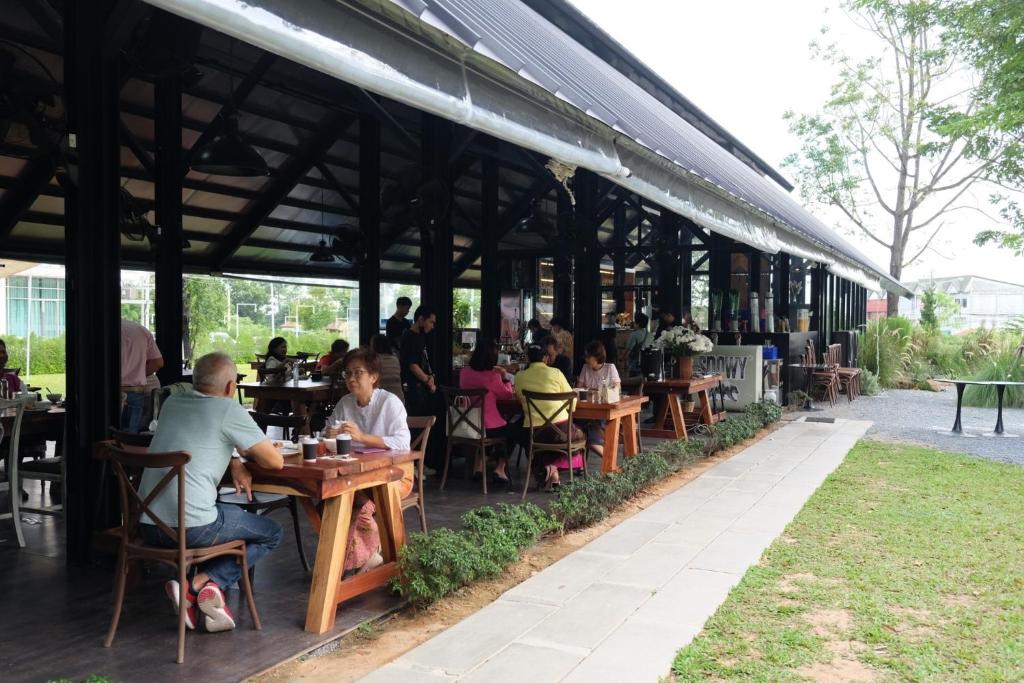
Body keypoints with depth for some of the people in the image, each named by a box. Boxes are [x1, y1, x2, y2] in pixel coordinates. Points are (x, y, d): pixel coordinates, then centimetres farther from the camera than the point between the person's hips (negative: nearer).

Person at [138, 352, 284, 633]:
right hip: (191, 528, -7)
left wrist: (233, 462, 13)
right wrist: (252, 452, 17)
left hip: (148, 526, 7)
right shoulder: (228, 410, -9)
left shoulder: (171, 403, 11)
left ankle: (197, 589, 13)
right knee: (272, 533, 14)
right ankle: (204, 581, -3)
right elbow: (275, 461, -6)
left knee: (234, 515, 31)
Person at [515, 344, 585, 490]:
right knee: (578, 434, 29)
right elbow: (572, 401, 2)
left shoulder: (520, 376, 2)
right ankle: (552, 466, 11)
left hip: (533, 433, 3)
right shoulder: (555, 373, -3)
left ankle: (552, 473, 13)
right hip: (559, 429, -2)